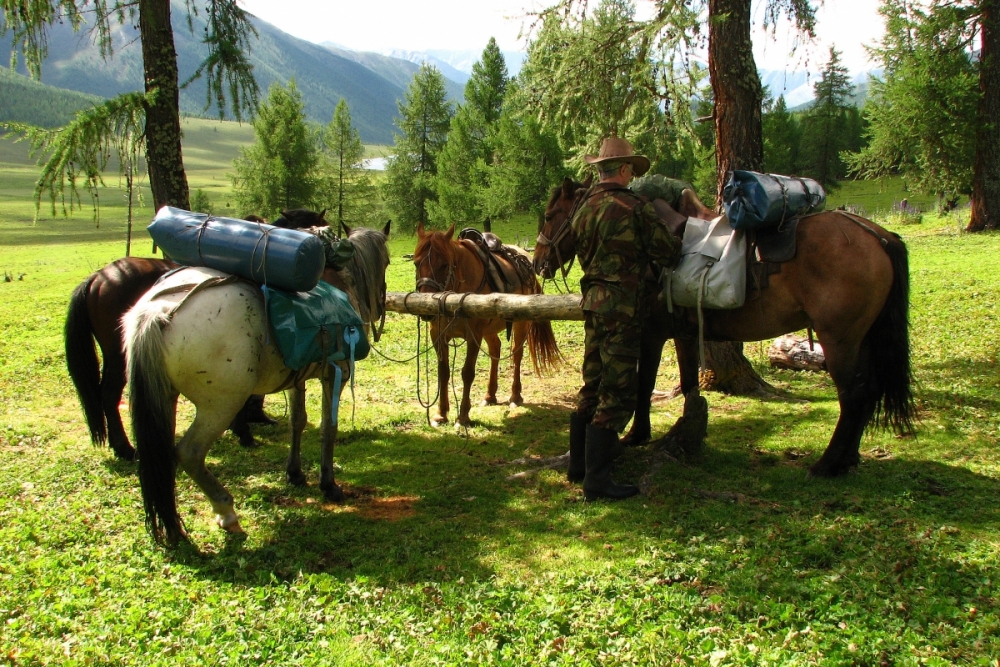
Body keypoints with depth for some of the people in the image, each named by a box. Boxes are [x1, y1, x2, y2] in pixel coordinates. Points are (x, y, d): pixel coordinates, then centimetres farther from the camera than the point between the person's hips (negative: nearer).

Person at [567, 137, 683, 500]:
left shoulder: (583, 208, 9)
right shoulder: (635, 209, -13)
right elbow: (669, 253, -7)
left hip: (593, 300, 8)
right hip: (623, 306, -8)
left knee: (593, 385, 18)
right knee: (617, 393, -3)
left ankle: (578, 464, 28)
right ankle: (596, 480, -2)